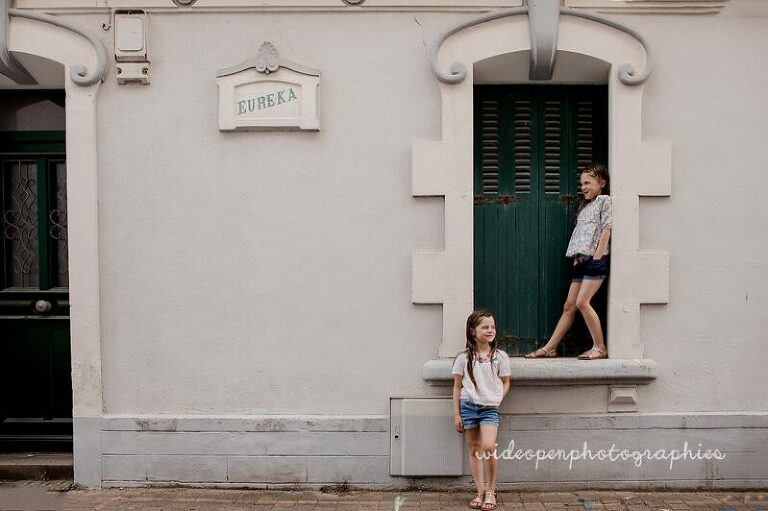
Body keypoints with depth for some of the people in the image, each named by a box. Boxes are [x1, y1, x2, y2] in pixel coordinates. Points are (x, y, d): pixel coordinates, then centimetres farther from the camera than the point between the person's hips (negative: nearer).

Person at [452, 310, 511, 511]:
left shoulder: (500, 356, 1)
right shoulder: (464, 357, 0)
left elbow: (505, 383, 12)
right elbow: (457, 387, 4)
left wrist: (497, 399, -4)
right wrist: (456, 414, 1)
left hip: (489, 408, -1)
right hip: (468, 406, 1)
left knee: (488, 447, -16)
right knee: (474, 450, 6)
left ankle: (491, 490, 3)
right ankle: (480, 492, 19)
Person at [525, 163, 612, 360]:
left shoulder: (605, 200, 1)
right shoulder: (585, 205, 23)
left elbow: (606, 230, -8)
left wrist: (597, 256, -14)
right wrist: (577, 256, 9)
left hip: (596, 259, -8)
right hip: (582, 260, 8)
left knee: (582, 302, -16)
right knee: (569, 306, 5)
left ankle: (600, 347, -5)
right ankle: (550, 348, 6)